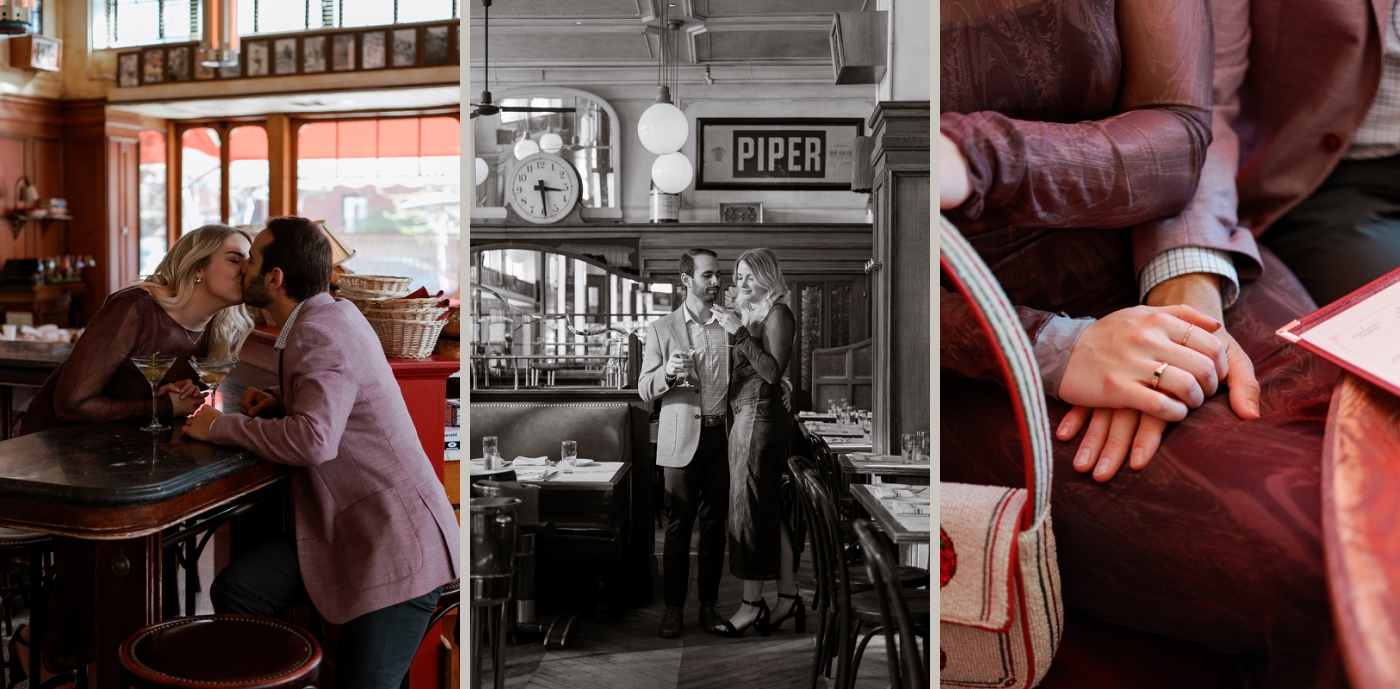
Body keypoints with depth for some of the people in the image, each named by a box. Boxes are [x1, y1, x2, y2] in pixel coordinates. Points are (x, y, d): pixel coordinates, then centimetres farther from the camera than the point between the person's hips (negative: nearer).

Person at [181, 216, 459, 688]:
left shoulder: (320, 333, -19)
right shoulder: (332, 314, 10)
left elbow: (314, 440, -33)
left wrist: (220, 427, -17)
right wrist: (279, 400, 10)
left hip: (396, 541, -9)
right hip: (346, 526, 9)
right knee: (236, 590, -2)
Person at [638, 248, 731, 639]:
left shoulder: (730, 327, 11)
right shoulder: (662, 329, 5)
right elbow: (645, 390, 1)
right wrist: (668, 371, -17)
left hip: (722, 437, 2)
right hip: (682, 440, -2)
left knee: (715, 524, 7)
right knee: (678, 525, 0)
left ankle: (709, 603, 17)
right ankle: (674, 607, 9)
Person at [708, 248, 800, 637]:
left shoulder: (777, 314, -8)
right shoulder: (753, 313, 17)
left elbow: (773, 372, -18)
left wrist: (740, 334, -18)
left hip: (760, 416, -9)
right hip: (747, 416, 9)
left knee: (749, 507, -5)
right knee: (769, 509, 10)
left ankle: (752, 603, 2)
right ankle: (788, 595, 18)